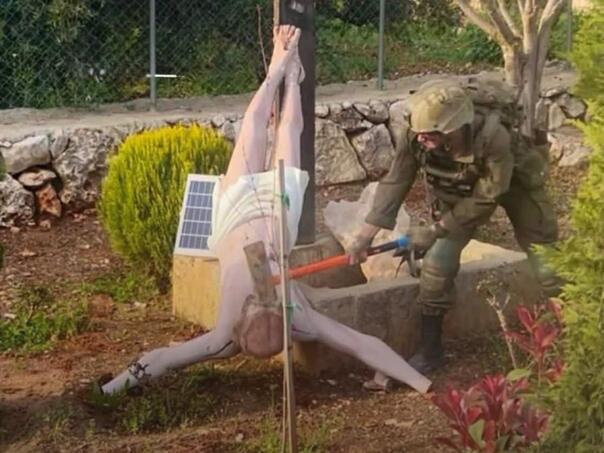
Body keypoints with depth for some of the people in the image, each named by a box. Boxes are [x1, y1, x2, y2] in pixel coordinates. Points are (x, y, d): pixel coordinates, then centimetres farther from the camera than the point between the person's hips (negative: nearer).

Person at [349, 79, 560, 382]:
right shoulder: (416, 138, -33)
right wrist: (365, 235, -29)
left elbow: (485, 201, -33)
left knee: (545, 261, -1)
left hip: (514, 184, -3)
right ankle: (429, 351, 7)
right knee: (438, 262, -7)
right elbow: (395, 183, -23)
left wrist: (434, 231, -31)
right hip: (459, 190, 3)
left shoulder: (494, 139, -43)